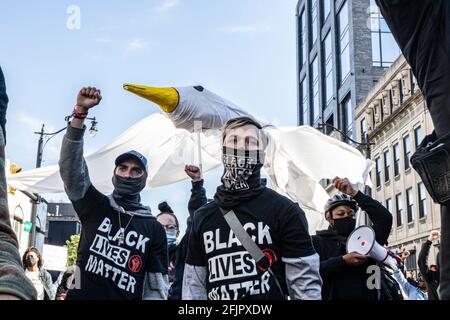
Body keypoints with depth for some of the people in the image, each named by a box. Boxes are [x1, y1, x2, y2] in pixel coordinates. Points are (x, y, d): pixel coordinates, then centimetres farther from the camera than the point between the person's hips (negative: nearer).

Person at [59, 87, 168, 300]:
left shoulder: (154, 229, 3)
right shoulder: (95, 207, 4)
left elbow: (157, 287, 3)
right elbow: (71, 166, -9)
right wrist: (80, 113, -17)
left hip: (128, 296, 0)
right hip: (81, 295, 0)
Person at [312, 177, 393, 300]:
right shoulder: (317, 241, 2)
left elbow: (385, 218, -4)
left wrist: (354, 193, -8)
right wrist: (343, 261, -22)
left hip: (366, 296, 3)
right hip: (331, 296, -2)